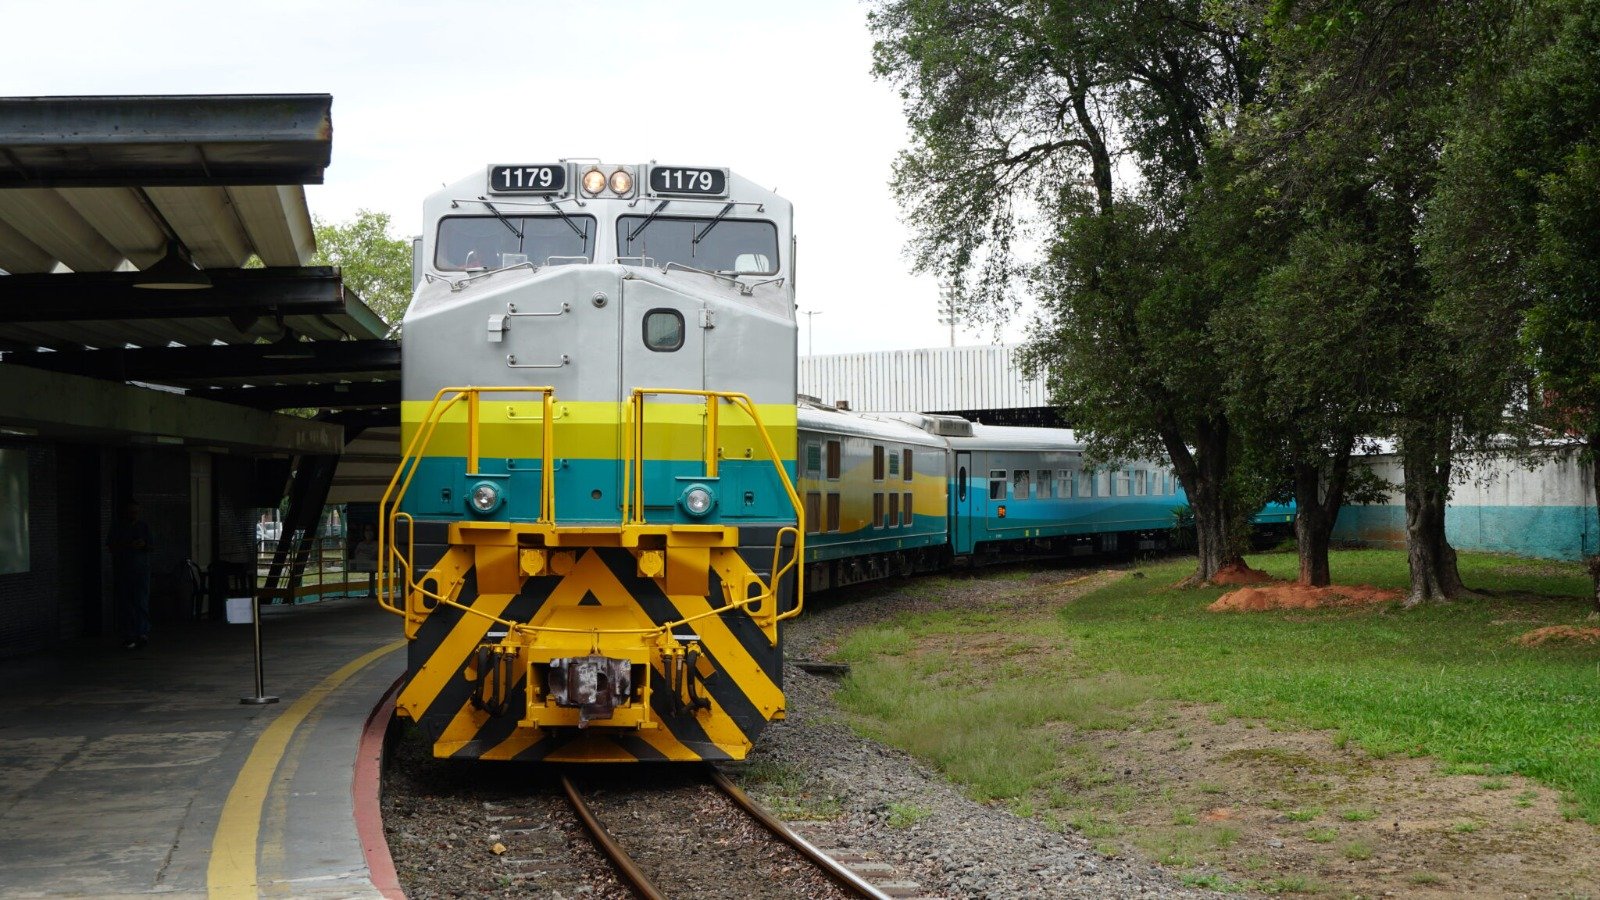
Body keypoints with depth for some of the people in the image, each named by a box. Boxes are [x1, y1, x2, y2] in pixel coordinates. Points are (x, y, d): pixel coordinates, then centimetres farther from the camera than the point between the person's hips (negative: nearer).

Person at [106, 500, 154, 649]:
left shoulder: (144, 526, 11)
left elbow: (152, 547, 12)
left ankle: (143, 634, -21)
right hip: (121, 570, 0)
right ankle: (128, 636, 2)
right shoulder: (117, 526, 6)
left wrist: (144, 545, -10)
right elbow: (110, 546, -3)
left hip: (141, 570, 0)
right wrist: (129, 545, -16)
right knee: (124, 604, -2)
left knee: (141, 602, -12)